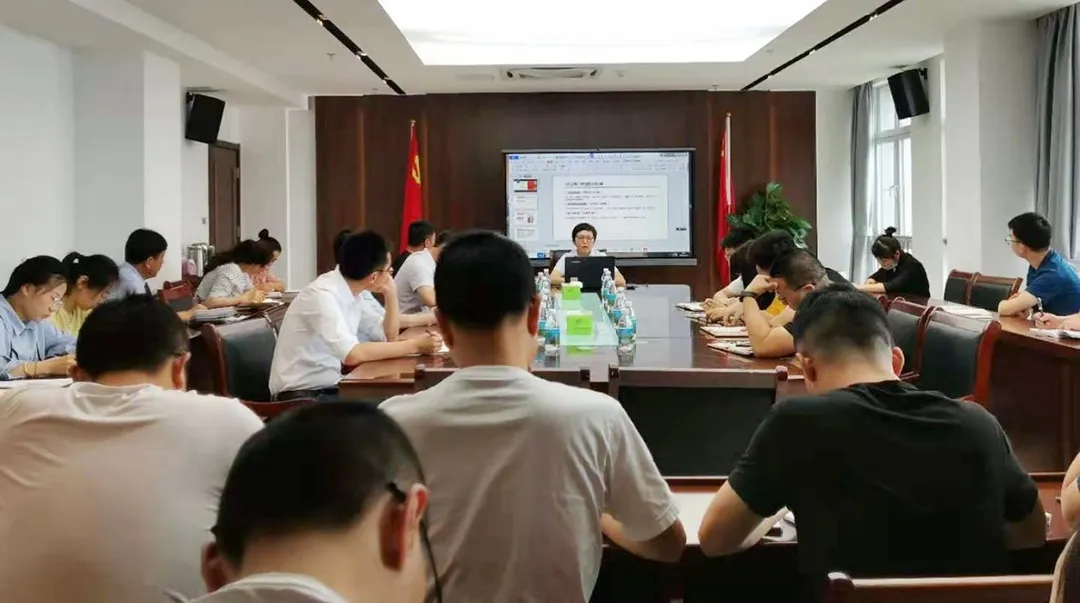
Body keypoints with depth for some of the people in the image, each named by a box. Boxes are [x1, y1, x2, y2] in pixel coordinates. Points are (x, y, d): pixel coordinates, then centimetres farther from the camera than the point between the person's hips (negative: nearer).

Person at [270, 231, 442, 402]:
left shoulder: (351, 292, 4)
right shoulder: (322, 294, -22)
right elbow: (352, 354, -33)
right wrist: (414, 345, -26)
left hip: (330, 388, 8)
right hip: (301, 394, -8)